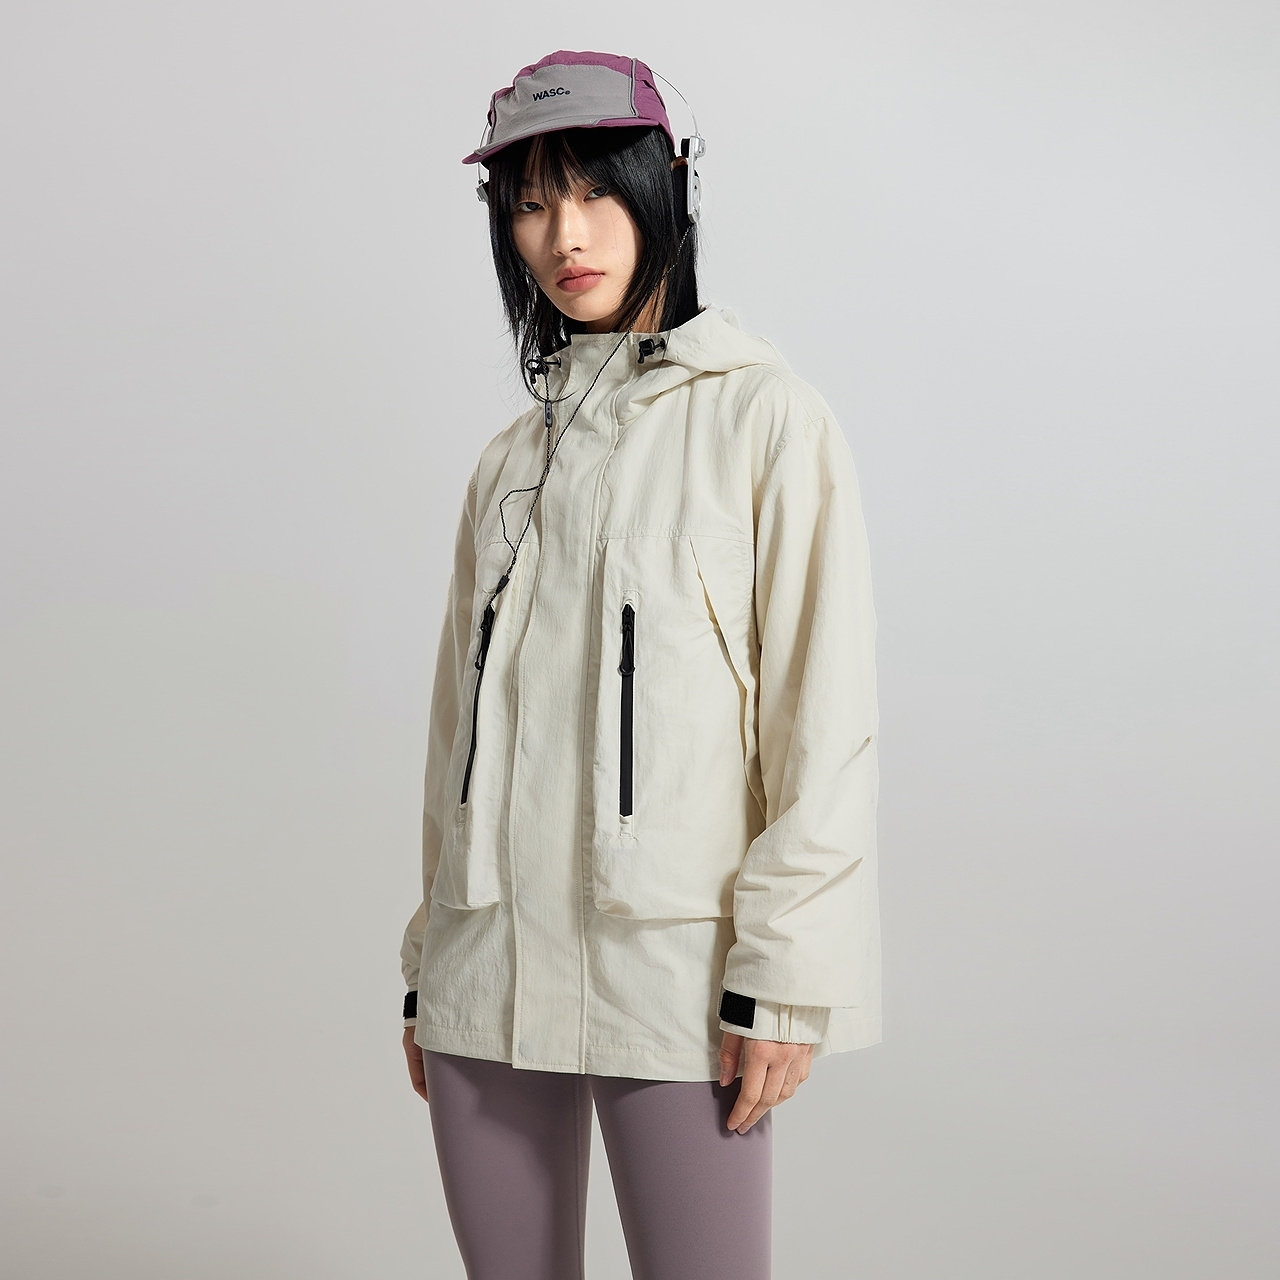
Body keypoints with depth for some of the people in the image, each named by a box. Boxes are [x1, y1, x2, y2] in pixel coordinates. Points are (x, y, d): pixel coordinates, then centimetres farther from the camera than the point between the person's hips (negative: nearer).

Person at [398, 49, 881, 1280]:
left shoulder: (762, 414, -1)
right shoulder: (512, 454, 15)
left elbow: (826, 709, -7)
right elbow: (461, 720, 16)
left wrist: (783, 973, -12)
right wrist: (428, 966, 13)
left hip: (670, 960, -5)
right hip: (487, 971, 5)